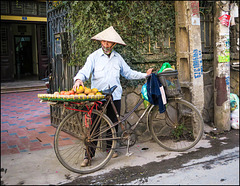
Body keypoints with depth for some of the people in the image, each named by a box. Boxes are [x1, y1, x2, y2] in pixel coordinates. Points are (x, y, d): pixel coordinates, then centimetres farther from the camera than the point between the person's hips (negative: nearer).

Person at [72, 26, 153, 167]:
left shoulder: (118, 57, 13)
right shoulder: (94, 56, 2)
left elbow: (128, 73, 17)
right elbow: (85, 71, -9)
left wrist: (145, 75, 12)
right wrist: (79, 79, -30)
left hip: (115, 97, 3)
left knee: (113, 124, 10)